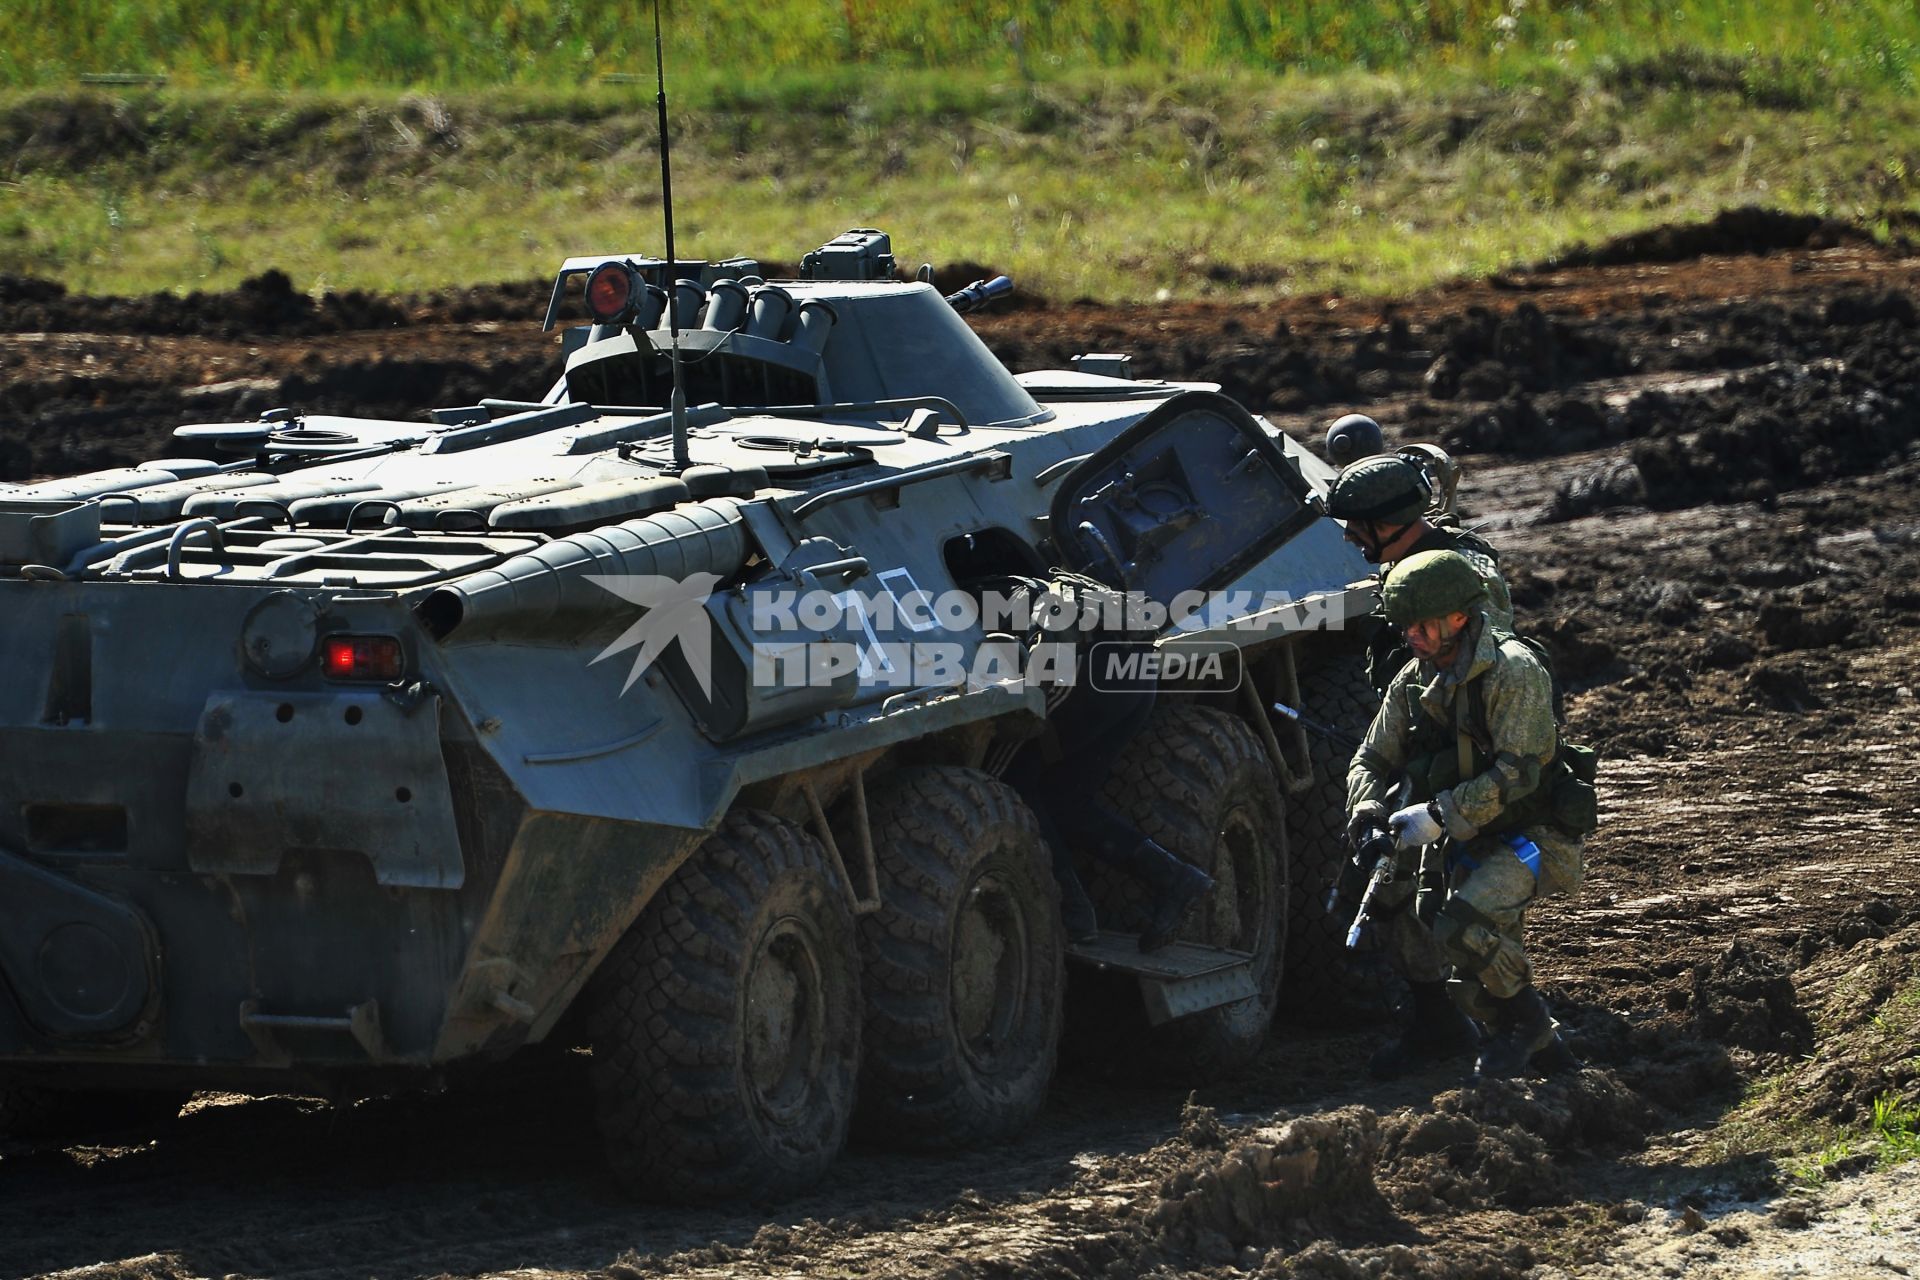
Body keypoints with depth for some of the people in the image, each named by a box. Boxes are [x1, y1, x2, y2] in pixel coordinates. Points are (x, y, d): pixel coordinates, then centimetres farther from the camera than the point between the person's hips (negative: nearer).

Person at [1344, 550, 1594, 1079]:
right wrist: (1368, 806, -14)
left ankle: (1523, 1020, -1)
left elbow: (1517, 773, -26)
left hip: (1532, 835, -8)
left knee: (1463, 926, -27)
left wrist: (1439, 815, -30)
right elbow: (1372, 760, 9)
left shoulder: (1513, 673, -19)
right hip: (1465, 839, 8)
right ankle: (1435, 1023, 8)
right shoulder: (1412, 682, 4)